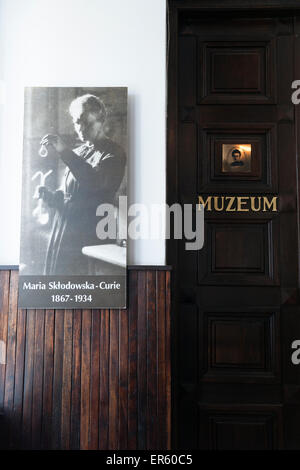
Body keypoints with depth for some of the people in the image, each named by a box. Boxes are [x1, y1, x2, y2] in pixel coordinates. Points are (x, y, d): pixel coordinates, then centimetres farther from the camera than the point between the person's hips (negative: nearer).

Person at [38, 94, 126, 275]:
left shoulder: (113, 153, -2)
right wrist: (49, 195, 4)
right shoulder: (77, 153, 19)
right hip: (61, 232, 7)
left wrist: (64, 151, -25)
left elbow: (95, 181, -22)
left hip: (89, 237, -7)